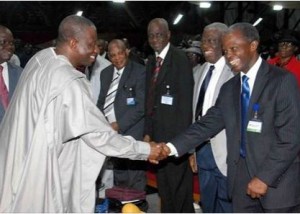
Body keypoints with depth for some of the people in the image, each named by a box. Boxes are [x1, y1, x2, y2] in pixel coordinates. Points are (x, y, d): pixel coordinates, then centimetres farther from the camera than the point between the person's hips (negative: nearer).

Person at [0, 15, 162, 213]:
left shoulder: (41, 58, -2)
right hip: (38, 164, -8)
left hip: (22, 153, 9)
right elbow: (98, 134, -25)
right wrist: (145, 150, -18)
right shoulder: (68, 82, -29)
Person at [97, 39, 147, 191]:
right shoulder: (105, 73, 13)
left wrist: (119, 125, -16)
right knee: (119, 177, 16)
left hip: (131, 133, -6)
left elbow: (141, 105, -13)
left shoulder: (139, 72, -7)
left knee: (135, 181, 0)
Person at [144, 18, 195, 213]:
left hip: (175, 133, -7)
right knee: (163, 184, 18)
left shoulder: (180, 58, -11)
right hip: (158, 132, 8)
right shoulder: (152, 61, 12)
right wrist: (148, 132, 9)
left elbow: (186, 100, -15)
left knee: (179, 184, 3)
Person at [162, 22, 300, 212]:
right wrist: (172, 147, -7)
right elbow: (209, 123, 5)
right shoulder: (229, 88, 10)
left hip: (278, 180, -5)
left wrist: (265, 177, -17)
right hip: (242, 177, 6)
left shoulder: (282, 80, -10)